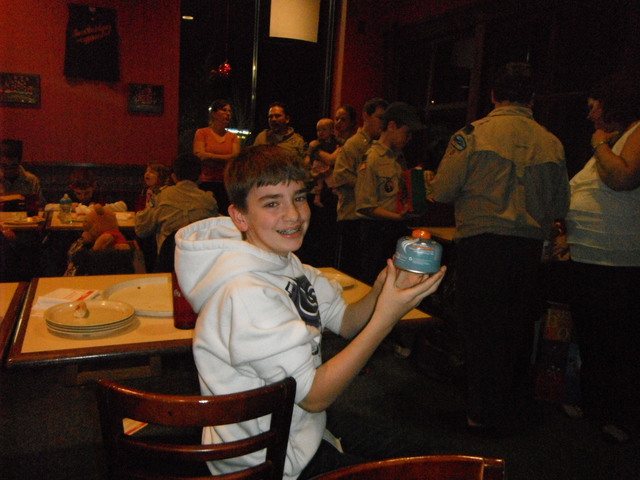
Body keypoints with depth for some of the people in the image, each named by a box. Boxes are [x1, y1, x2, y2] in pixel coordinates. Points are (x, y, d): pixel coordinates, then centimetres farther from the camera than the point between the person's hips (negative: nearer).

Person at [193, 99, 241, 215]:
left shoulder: (233, 137, 15)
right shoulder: (202, 133, 7)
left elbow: (236, 157, 1)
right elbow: (200, 156, -7)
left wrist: (212, 158, -8)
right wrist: (226, 158, -4)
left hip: (228, 184, 2)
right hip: (207, 184, -2)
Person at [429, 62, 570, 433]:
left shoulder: (472, 135, -6)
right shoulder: (551, 143, 4)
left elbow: (442, 191, -6)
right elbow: (561, 206, 9)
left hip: (482, 241, -4)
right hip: (530, 246, 4)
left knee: (481, 326, 5)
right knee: (519, 326, 15)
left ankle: (486, 413, 13)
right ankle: (519, 409, 28)